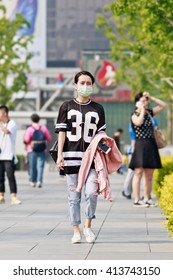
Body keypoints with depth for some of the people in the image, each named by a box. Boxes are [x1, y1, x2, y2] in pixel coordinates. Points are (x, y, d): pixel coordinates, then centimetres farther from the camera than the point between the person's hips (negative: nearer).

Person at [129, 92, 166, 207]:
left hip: (151, 146, 6)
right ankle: (137, 200, -11)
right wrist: (142, 110, -14)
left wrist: (151, 97, 7)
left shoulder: (150, 112, 14)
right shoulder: (135, 115, -3)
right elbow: (139, 122, -26)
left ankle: (146, 200, 11)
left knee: (149, 175, 6)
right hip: (140, 145, -6)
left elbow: (163, 105, 16)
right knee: (139, 172, -10)